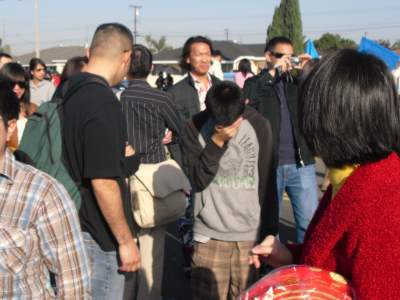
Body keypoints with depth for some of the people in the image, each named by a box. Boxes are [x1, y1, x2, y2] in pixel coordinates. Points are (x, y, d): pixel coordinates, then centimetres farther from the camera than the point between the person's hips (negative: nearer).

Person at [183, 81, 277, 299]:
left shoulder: (259, 126, -4)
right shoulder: (196, 127, -4)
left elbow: (267, 184, 2)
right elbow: (199, 179, -9)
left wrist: (270, 232, 4)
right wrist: (216, 142, -19)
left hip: (251, 235, 0)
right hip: (210, 235, 0)